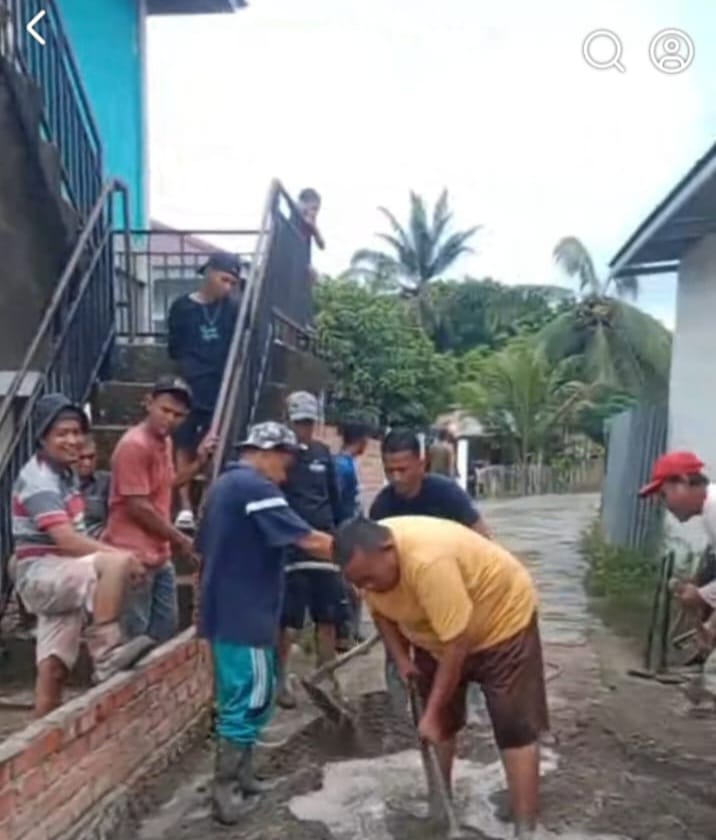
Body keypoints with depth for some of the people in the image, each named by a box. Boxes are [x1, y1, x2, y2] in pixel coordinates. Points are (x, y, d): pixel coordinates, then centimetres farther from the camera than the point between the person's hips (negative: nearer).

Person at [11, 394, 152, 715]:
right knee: (117, 564, -31)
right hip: (40, 575, -9)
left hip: (60, 578, 9)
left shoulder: (65, 473, 13)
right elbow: (66, 539, -27)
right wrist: (121, 555, -26)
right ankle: (107, 654, -26)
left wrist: (113, 553, 8)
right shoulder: (39, 480, -17)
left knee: (54, 668, 7)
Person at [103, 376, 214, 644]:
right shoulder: (134, 444, -19)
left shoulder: (165, 441, 10)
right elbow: (138, 507, -20)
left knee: (166, 627, 18)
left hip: (160, 555, 9)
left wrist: (199, 460, 11)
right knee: (134, 635, -1)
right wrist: (180, 539, -10)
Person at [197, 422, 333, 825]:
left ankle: (241, 777, 29)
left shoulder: (225, 485, 14)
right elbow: (309, 541, -22)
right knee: (249, 700, 0)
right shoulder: (254, 488, -17)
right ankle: (225, 791, 8)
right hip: (244, 616, -10)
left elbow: (206, 547, 22)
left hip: (226, 611, 10)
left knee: (244, 697, 18)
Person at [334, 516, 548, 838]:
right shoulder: (368, 559, -17)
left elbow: (456, 646, -34)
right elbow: (380, 610, 4)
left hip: (502, 620, -7)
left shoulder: (429, 561, -41)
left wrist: (432, 713, -27)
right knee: (439, 724, 12)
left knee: (515, 728, -6)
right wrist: (401, 659, -7)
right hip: (434, 633, 7)